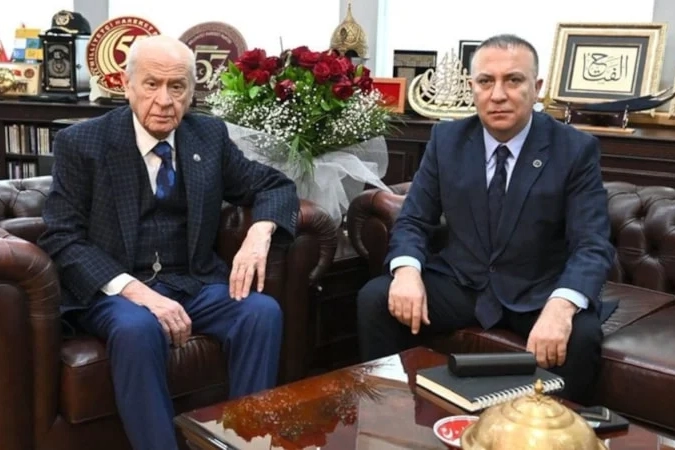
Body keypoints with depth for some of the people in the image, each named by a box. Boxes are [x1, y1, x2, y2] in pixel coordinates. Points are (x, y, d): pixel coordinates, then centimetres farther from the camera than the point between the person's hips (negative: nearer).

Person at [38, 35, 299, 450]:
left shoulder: (210, 135, 7)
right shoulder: (81, 143, -3)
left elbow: (275, 185, 11)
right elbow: (62, 238, -9)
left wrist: (260, 231, -14)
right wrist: (135, 290, -25)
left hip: (195, 283, 3)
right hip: (115, 288, -3)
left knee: (263, 311, -25)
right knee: (137, 329, -36)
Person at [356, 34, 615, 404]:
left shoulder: (576, 150, -9)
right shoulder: (446, 139, 0)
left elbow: (592, 246, -15)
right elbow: (413, 220, 1)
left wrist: (561, 305, -37)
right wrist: (407, 270, -23)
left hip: (537, 295, -2)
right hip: (459, 285, 2)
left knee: (581, 335, -32)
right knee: (374, 298, -19)